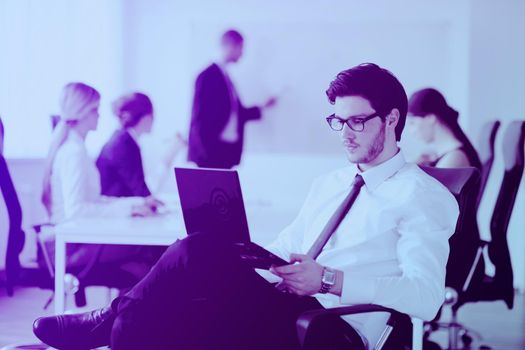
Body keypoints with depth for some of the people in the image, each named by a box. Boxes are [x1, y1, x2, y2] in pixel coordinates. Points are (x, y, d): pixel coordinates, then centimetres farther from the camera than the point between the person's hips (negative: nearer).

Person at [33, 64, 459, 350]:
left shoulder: (425, 197, 1)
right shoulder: (330, 182, 25)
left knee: (202, 251, -26)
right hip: (279, 310, 7)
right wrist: (248, 264, 1)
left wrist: (330, 280, -20)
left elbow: (425, 296, -12)